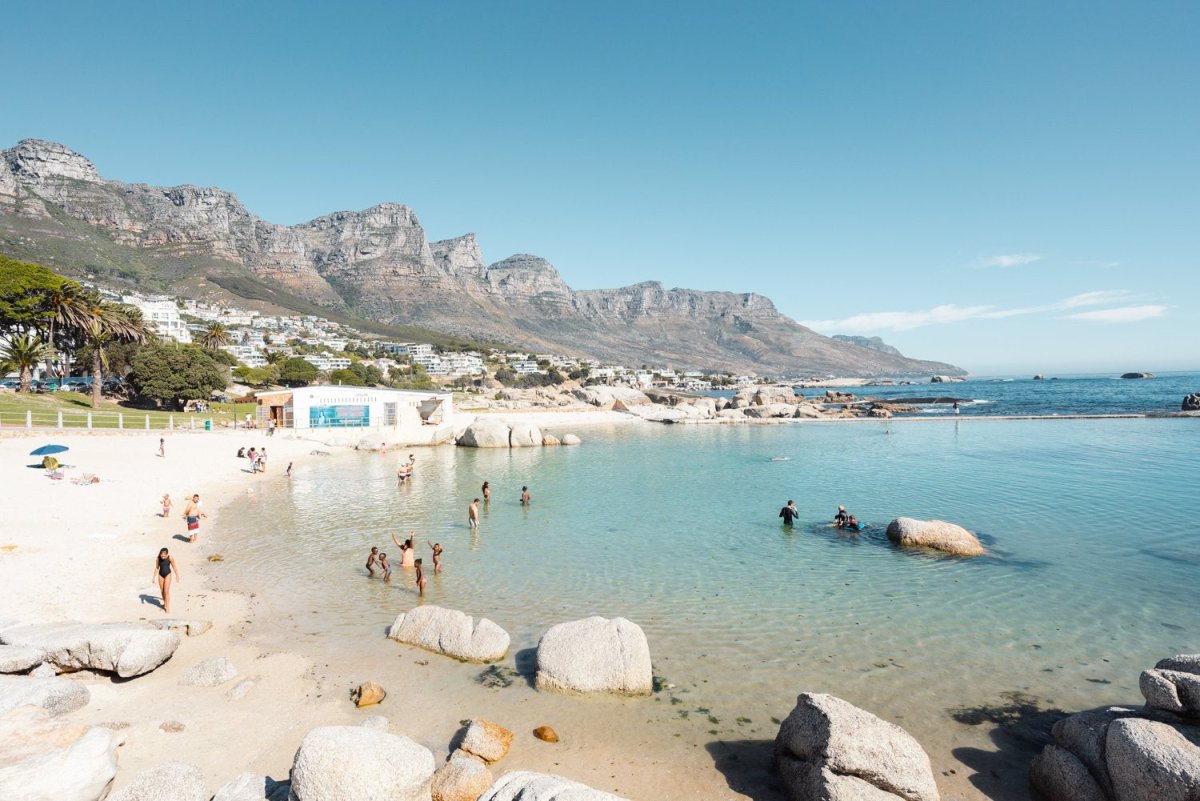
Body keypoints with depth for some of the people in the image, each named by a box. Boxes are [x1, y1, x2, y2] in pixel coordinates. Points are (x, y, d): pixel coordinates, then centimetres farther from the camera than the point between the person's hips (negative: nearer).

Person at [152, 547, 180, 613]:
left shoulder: (170, 558, -18)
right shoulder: (158, 558, -11)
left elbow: (174, 567, -8)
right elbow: (156, 568, 1)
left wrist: (178, 576, -3)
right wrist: (154, 577, 4)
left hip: (168, 574, -3)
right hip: (160, 575, 3)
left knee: (166, 591, -8)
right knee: (162, 591, 13)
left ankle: (168, 607, -2)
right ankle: (165, 604, 34)